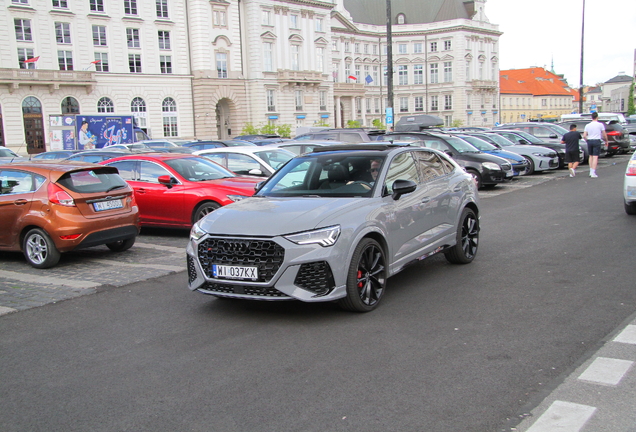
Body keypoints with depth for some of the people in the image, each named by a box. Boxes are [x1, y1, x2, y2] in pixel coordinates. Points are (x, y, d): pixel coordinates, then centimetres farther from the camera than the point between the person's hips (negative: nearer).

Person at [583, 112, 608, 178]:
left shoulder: (587, 125, 4)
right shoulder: (600, 124, -3)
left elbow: (584, 136, 1)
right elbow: (604, 135, 1)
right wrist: (606, 141, 17)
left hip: (589, 141, 3)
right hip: (597, 141, -3)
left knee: (591, 156, 17)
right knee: (595, 157, -5)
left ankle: (591, 171, 20)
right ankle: (593, 173, -10)